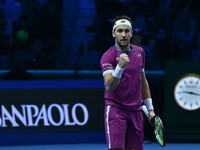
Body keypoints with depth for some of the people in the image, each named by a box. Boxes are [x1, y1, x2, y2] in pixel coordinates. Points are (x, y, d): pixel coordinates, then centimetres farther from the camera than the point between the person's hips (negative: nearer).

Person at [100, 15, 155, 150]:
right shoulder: (108, 56, -10)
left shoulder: (139, 52, 9)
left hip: (136, 111, 5)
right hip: (115, 109, -5)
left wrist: (150, 108, 19)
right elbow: (109, 86, -24)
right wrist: (120, 67, -39)